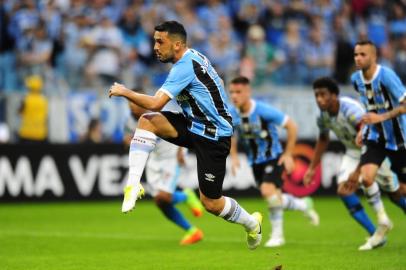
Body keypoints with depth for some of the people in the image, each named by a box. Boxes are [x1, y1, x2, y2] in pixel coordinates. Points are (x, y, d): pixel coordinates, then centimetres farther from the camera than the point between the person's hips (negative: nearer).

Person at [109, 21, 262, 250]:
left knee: (211, 203, -1)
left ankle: (252, 224, 28)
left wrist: (124, 91, -16)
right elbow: (218, 82, 21)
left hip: (213, 136, -9)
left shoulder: (185, 66, -23)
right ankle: (133, 185, -18)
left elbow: (155, 103, -29)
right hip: (195, 125, 9)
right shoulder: (195, 57, 5)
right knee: (147, 121, -14)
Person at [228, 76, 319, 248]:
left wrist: (288, 154, -14)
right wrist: (234, 156, 3)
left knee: (268, 191, -24)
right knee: (275, 198, 10)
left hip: (273, 158, -6)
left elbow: (291, 126, -15)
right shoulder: (232, 115, -9)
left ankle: (277, 235, -7)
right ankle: (303, 205, 40)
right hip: (255, 161, 6)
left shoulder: (263, 110, -24)